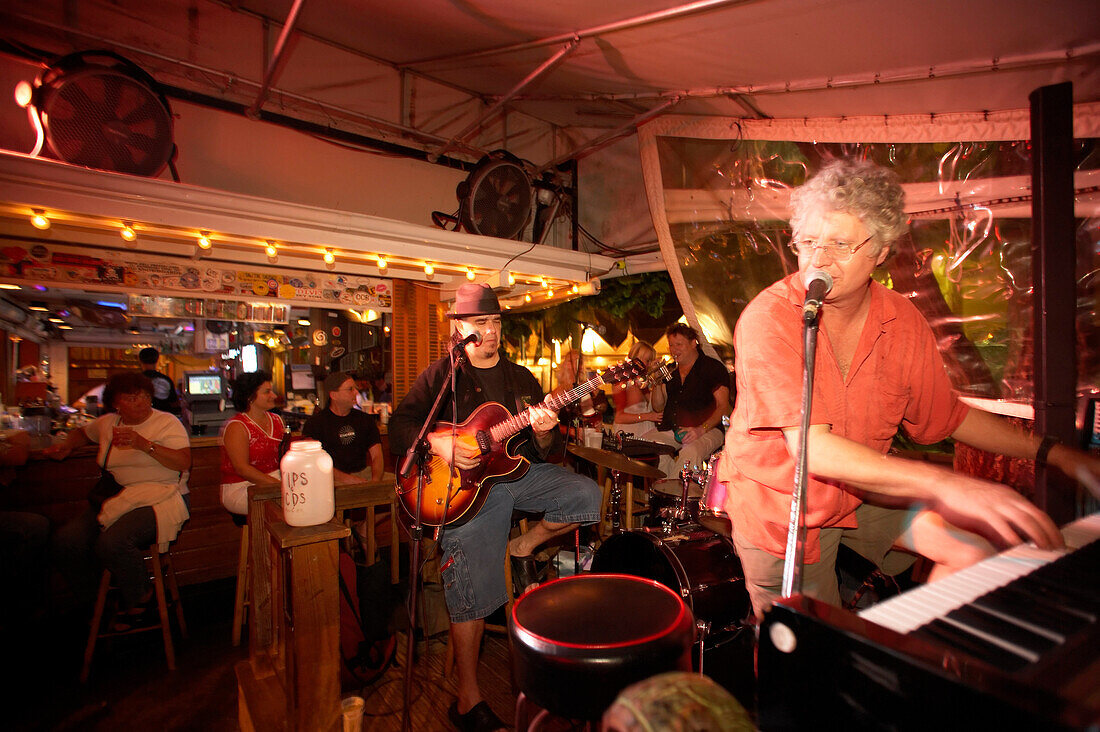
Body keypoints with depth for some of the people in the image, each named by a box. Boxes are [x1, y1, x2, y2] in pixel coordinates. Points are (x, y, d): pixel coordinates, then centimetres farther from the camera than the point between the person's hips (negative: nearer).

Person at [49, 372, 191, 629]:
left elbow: (184, 462, -14)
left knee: (112, 543, -29)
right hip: (115, 500, 6)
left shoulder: (167, 422, -1)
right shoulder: (107, 423, 16)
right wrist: (66, 447, 19)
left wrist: (144, 444, -22)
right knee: (65, 540, -17)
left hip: (159, 499, -6)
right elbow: (81, 432, 40)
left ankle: (140, 598, -1)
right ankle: (92, 601, 6)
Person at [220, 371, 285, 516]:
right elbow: (242, 468, -16)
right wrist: (278, 484, -23)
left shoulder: (277, 420, 13)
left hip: (276, 481, 6)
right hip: (240, 489, -6)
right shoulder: (236, 426, -8)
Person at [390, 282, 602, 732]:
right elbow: (399, 427, -2)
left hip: (520, 470, 4)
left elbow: (548, 453, 11)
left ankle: (524, 546, 7)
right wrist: (439, 444, -19)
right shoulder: (442, 374, 4)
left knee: (587, 496, -18)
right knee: (473, 593, -6)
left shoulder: (521, 379, 13)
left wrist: (544, 435, -13)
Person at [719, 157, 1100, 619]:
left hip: (862, 489, 5)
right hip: (777, 502, -5)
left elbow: (949, 414, 10)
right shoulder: (768, 318, -27)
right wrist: (944, 484, -41)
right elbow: (811, 448, -35)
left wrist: (1052, 453, 3)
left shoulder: (904, 322, -6)